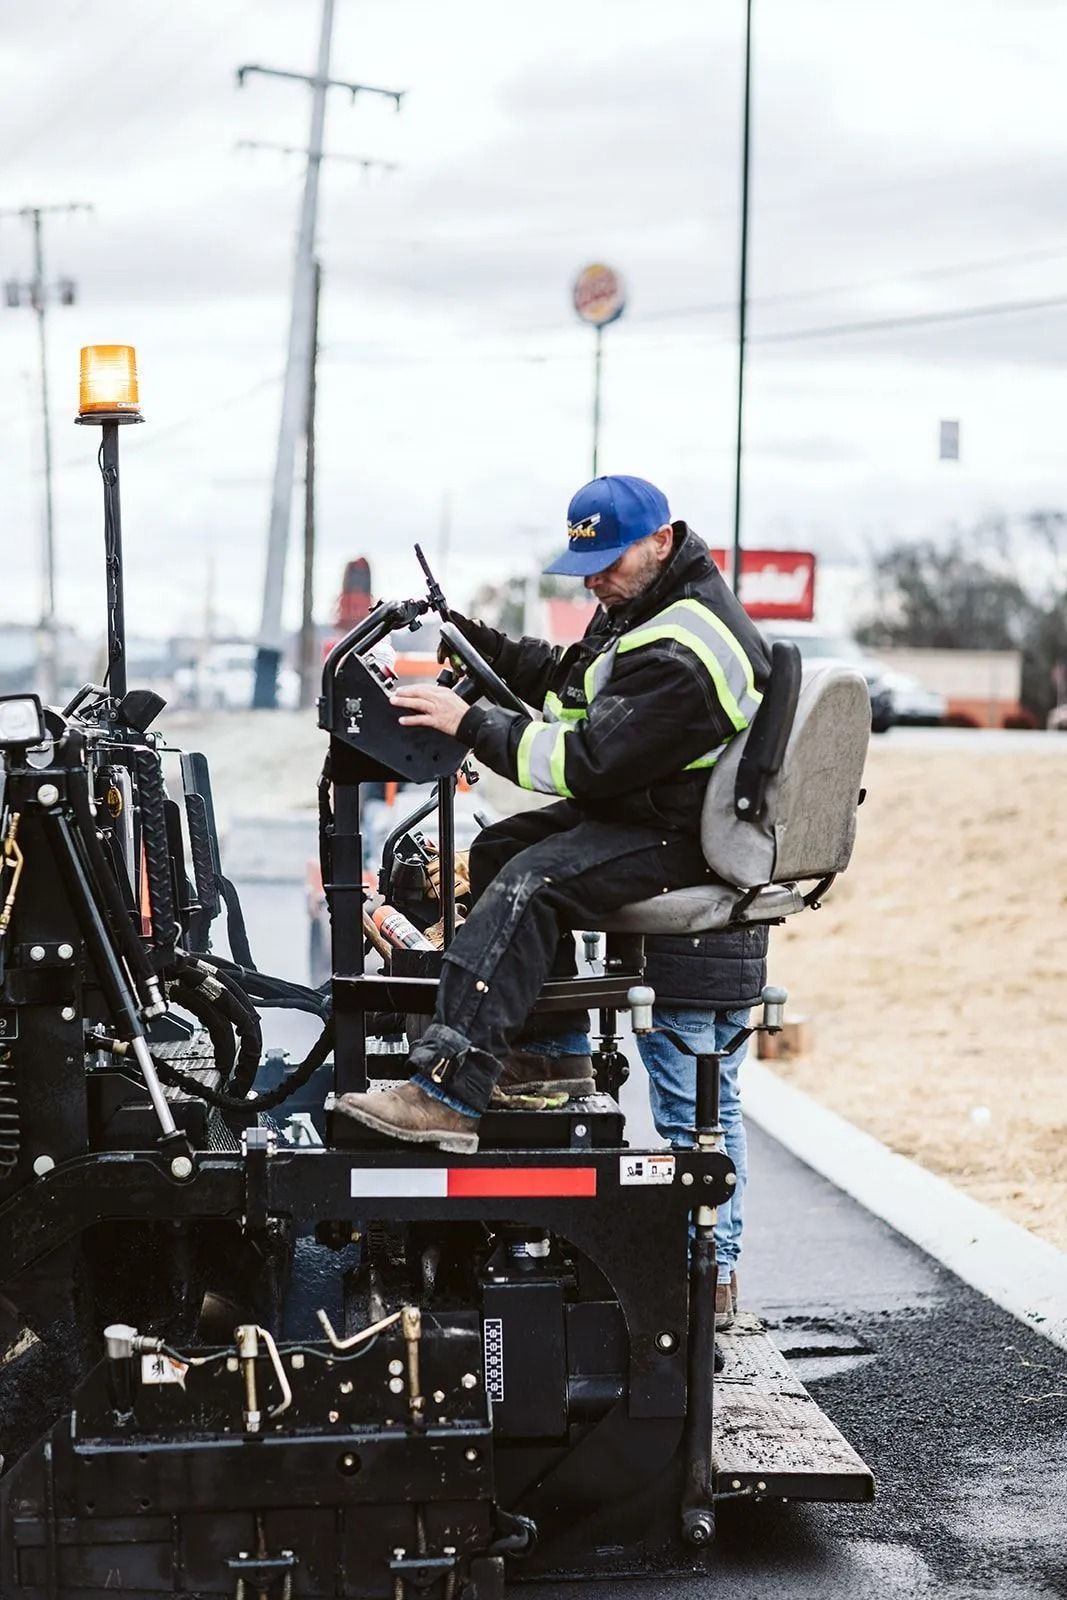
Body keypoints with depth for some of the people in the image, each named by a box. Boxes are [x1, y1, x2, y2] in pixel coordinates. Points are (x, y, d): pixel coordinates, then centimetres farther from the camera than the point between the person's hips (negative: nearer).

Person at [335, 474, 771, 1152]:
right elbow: (566, 677, 20)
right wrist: (478, 642, 6)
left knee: (528, 885, -27)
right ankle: (553, 1047, 20)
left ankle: (447, 1093, -35)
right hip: (634, 802, 12)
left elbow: (587, 762, -29)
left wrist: (472, 723, -24)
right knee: (498, 849, 14)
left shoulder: (682, 657, -26)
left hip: (678, 835, -12)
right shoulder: (642, 600, 9)